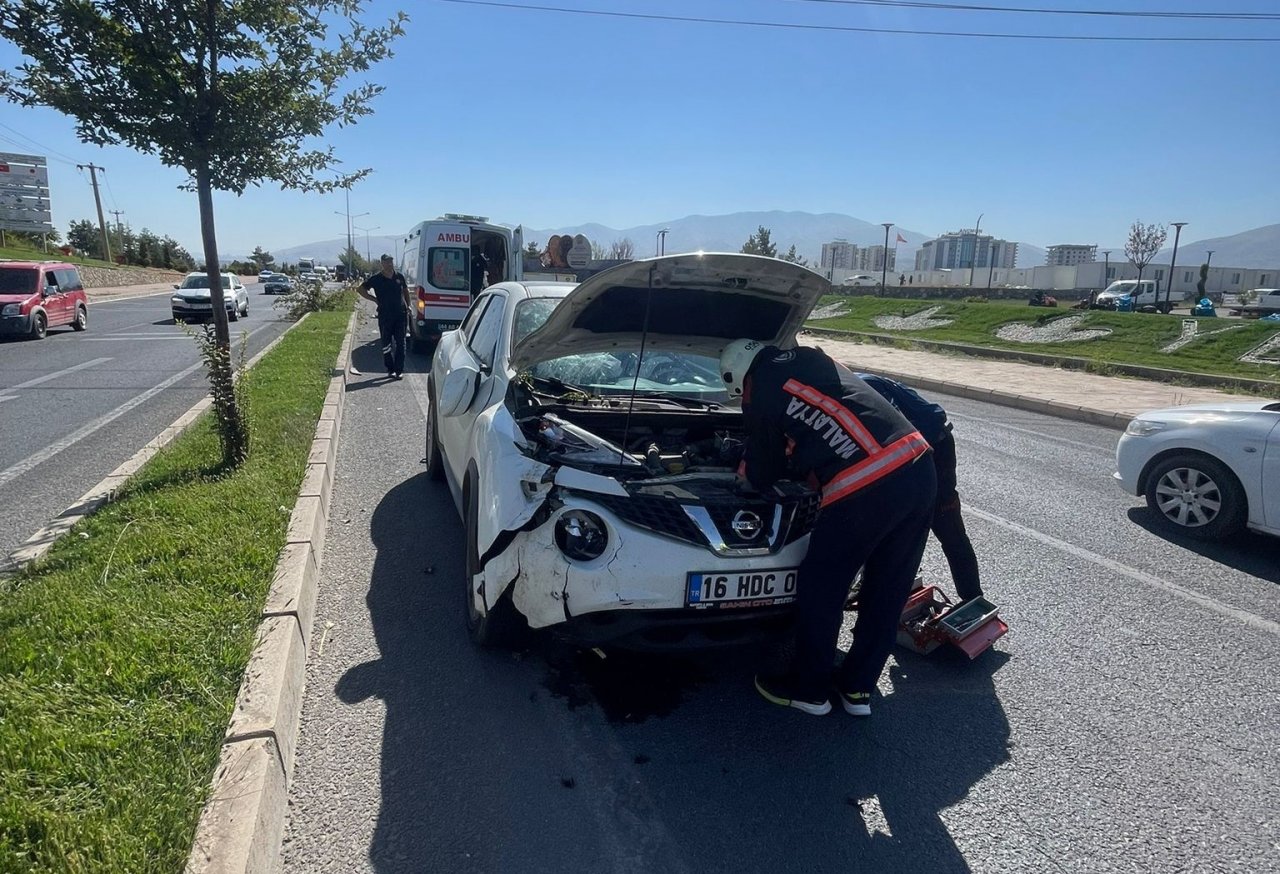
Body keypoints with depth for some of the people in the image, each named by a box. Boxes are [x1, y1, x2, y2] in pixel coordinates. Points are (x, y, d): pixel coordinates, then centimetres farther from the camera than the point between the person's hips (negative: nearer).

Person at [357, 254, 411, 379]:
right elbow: (360, 288, 7)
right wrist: (374, 299, 0)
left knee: (400, 343, 1)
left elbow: (406, 290, 23)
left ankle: (399, 370, 4)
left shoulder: (399, 277, 5)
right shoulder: (376, 279, -2)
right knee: (386, 344, 4)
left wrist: (408, 305, 12)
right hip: (385, 316, -2)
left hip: (401, 314, 2)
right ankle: (390, 369, 14)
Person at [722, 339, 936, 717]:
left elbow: (764, 477, 13)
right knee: (887, 592, 18)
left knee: (820, 592, 13)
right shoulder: (812, 357, 21)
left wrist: (749, 470, 33)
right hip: (918, 470, 8)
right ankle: (857, 688, 33)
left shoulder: (758, 394, 3)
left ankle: (809, 689, 30)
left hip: (863, 493, -8)